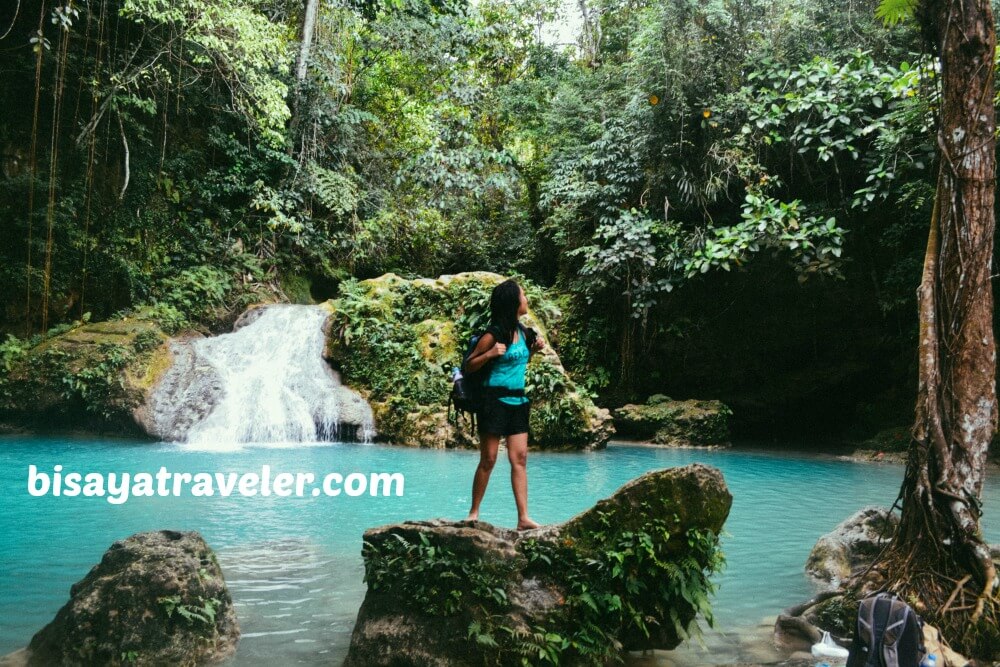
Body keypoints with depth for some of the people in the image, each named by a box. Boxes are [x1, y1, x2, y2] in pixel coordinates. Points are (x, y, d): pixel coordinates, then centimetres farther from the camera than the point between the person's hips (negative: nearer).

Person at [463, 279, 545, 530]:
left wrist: (534, 348, 9)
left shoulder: (520, 330, 10)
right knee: (488, 459, -1)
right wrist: (490, 354, -22)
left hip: (517, 401, 7)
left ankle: (523, 518, 0)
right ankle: (474, 512, 12)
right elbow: (469, 366, -6)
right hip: (495, 399, -7)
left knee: (520, 458, 1)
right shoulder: (494, 334, -11)